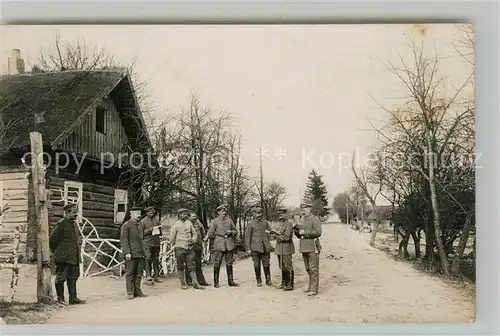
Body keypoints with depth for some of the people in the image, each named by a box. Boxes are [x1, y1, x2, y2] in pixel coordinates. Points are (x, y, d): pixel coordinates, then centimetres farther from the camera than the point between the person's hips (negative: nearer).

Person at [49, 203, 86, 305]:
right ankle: (60, 299, 11)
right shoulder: (60, 224, -11)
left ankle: (73, 298, 15)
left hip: (74, 257, 8)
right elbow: (52, 240, -9)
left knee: (73, 277, 9)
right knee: (61, 277, 2)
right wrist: (56, 253, -1)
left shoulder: (75, 224, 14)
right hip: (63, 258, -8)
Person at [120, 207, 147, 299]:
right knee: (130, 274, 0)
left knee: (139, 274, 8)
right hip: (131, 254, -7)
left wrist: (144, 251, 18)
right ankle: (130, 293, 5)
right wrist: (127, 252, -18)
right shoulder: (126, 225, -5)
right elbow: (123, 240, -11)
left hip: (140, 253, 7)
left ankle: (137, 291, 16)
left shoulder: (139, 225, 18)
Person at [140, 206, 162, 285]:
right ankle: (148, 277, -7)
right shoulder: (143, 221, 3)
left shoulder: (156, 220, 16)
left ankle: (156, 275, 15)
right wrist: (149, 230, -14)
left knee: (156, 260, 6)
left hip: (156, 243, 4)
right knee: (148, 260, -9)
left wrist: (158, 231, 1)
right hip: (147, 243, -4)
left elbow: (160, 232, 23)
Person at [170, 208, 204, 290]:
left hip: (190, 248, 3)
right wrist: (175, 246, 2)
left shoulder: (189, 223, 8)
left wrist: (193, 240, -2)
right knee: (180, 267, 6)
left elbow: (194, 233, 15)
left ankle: (195, 283, 4)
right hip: (180, 248, -3)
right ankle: (183, 283, 16)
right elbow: (172, 237, 0)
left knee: (191, 266, 3)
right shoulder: (176, 225, -4)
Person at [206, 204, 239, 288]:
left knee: (229, 263, 8)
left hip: (229, 245, 4)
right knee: (217, 263, -3)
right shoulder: (215, 221, 0)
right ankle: (216, 282, 7)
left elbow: (235, 231, 17)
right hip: (219, 245, -4)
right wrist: (217, 235, 1)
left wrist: (231, 232, -1)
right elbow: (210, 235, 0)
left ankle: (230, 281, 17)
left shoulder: (229, 220, 11)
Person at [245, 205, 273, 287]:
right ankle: (259, 281, 16)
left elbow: (270, 232, 20)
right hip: (255, 248, -2)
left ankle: (268, 280, 15)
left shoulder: (265, 222, 9)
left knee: (266, 264, 4)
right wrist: (248, 248, -3)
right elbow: (247, 236, 0)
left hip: (265, 247, 2)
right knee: (257, 265, 4)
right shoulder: (251, 224, 0)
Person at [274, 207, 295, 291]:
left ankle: (290, 285, 1)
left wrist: (278, 236, -11)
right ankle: (284, 283, 23)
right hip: (280, 249, 9)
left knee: (288, 267, -4)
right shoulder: (280, 224, 16)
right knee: (282, 267, 14)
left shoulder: (289, 224, -12)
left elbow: (287, 237, -18)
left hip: (286, 249, -9)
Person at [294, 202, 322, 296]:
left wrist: (305, 232, -17)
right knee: (308, 269, 12)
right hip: (304, 248, 8)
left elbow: (318, 232, -18)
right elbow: (300, 236, 22)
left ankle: (314, 289, -6)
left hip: (312, 248, -8)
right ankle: (311, 286, 21)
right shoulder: (303, 221, 19)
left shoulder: (315, 219, -6)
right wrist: (296, 231, 1)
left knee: (313, 269, -7)